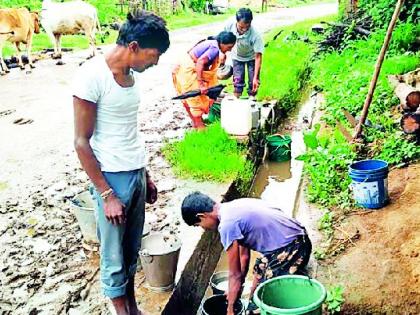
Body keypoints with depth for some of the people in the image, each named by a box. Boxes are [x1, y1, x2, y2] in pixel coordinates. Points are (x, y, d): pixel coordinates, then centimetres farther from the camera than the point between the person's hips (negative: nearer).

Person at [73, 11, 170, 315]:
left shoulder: (131, 74, 5)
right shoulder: (92, 76, -18)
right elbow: (82, 143, -16)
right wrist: (107, 194, -16)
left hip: (137, 173, 7)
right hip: (112, 178, -7)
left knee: (133, 249, 19)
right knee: (114, 256, 9)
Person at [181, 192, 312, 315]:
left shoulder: (227, 224, -19)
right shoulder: (232, 208, 8)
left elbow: (235, 274, -10)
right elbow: (244, 255, 17)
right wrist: (236, 290, 25)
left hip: (291, 249, -10)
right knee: (260, 271, 26)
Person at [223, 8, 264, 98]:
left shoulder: (255, 35, -39)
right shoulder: (230, 26, -31)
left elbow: (258, 57, -34)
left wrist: (255, 78, -37)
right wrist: (224, 54, -1)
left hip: (252, 57, -2)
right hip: (237, 57, 2)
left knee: (253, 83, -3)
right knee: (237, 81, -3)